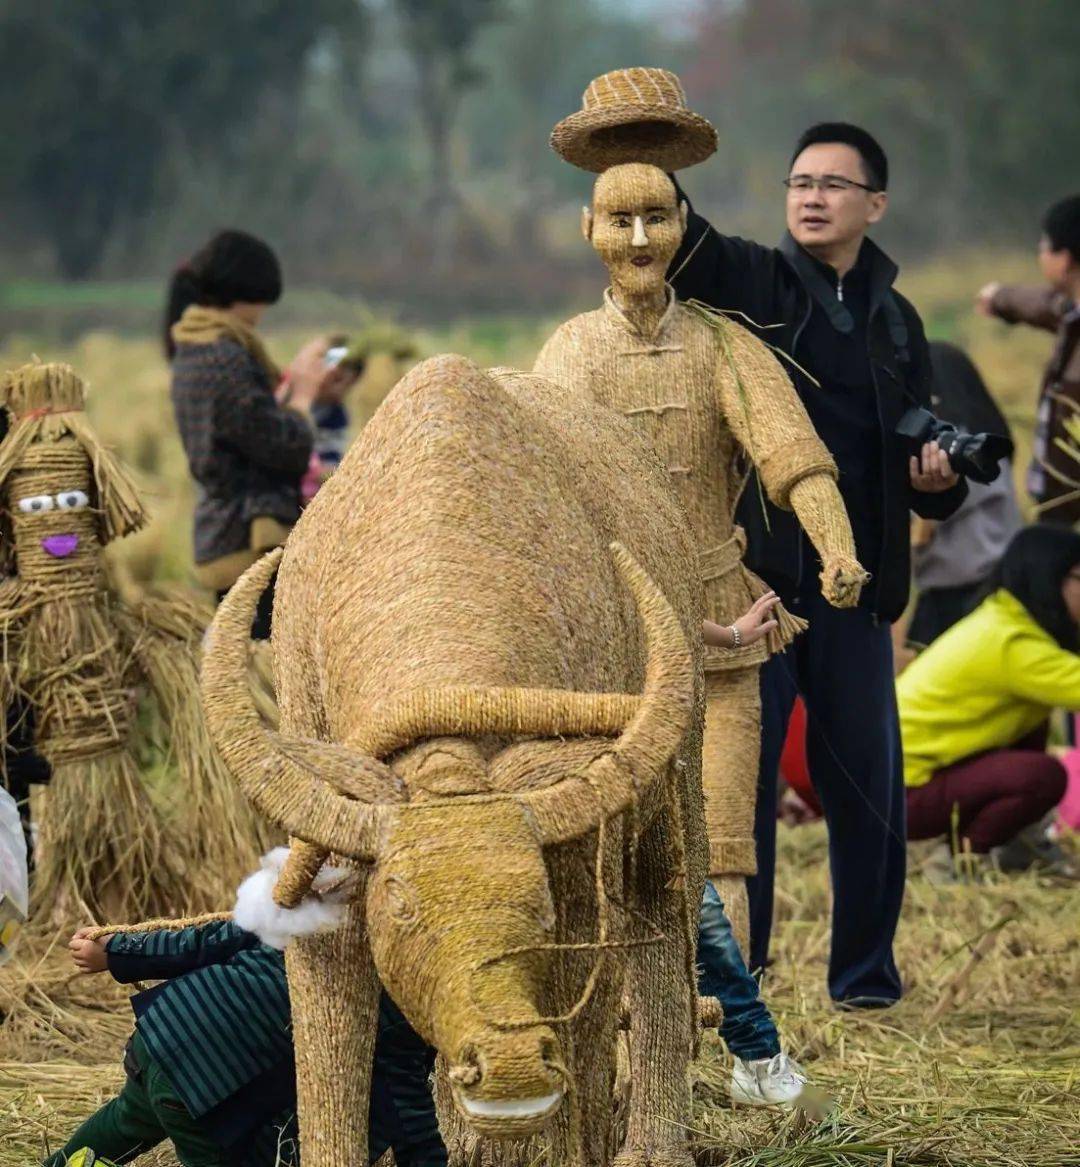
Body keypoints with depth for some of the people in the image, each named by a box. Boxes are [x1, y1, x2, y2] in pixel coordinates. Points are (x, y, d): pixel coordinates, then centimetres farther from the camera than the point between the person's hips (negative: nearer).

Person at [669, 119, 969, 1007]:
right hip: (752, 576, -3)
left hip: (853, 589, 4)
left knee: (869, 785, 7)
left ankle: (867, 975, 20)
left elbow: (921, 489, 22)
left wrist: (940, 481, -1)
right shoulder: (748, 283, 3)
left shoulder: (895, 323, 15)